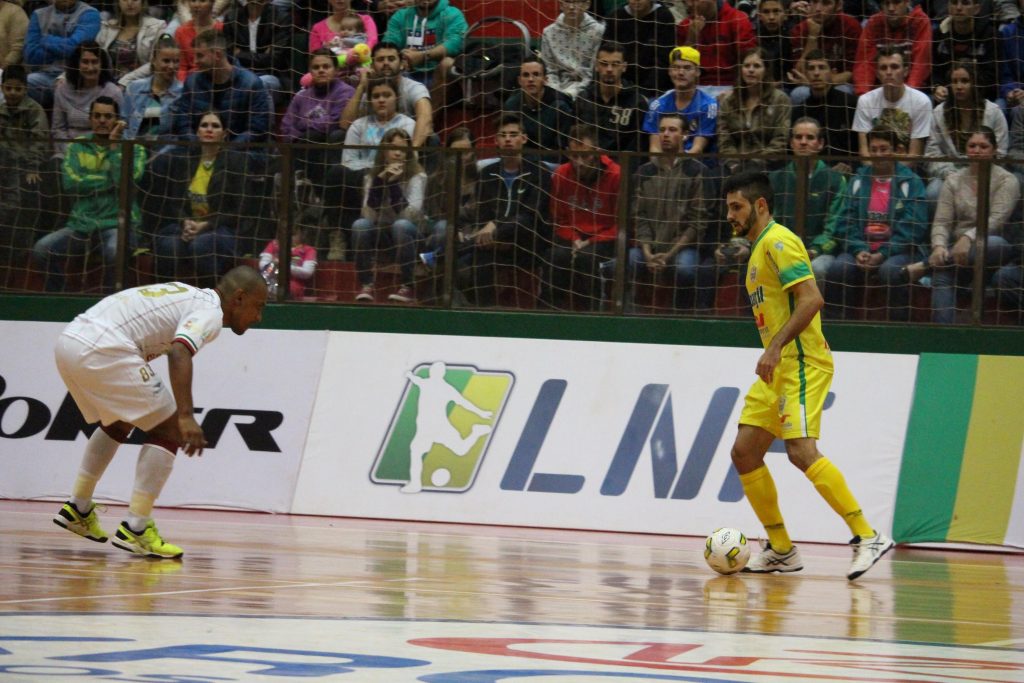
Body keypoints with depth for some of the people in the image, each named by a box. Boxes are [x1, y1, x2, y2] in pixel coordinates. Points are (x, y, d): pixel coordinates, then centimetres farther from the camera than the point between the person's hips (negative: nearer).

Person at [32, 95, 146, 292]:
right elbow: (70, 183, -7)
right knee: (42, 249, -22)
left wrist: (114, 145, -8)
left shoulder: (133, 149, 4)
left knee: (114, 251, -37)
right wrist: (110, 179, -8)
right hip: (82, 223, 3)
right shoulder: (77, 147, 10)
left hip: (118, 222, -3)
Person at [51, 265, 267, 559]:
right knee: (169, 430, -2)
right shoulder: (209, 312, -4)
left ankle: (78, 509, 37)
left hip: (69, 340, 10)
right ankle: (135, 530, -6)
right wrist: (186, 417, -30)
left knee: (118, 423, 32)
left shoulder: (189, 297, 25)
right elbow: (179, 353, -22)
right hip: (102, 349, -10)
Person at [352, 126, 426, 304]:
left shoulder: (417, 176, -10)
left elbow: (410, 215, -24)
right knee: (360, 225, -28)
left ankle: (408, 287, -24)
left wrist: (394, 183, -31)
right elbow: (369, 215, -16)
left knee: (401, 225, -35)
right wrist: (379, 181, -25)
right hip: (379, 235, 2)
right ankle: (366, 285, -21)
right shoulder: (372, 176, -2)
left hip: (407, 236, -2)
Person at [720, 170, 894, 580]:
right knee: (745, 453, 5)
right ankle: (781, 550, 11)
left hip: (800, 363, -10)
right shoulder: (759, 248, 20)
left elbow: (811, 299, -21)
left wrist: (776, 347, -26)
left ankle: (868, 537, -21)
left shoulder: (778, 242, -10)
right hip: (777, 372, 10)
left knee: (801, 451, -21)